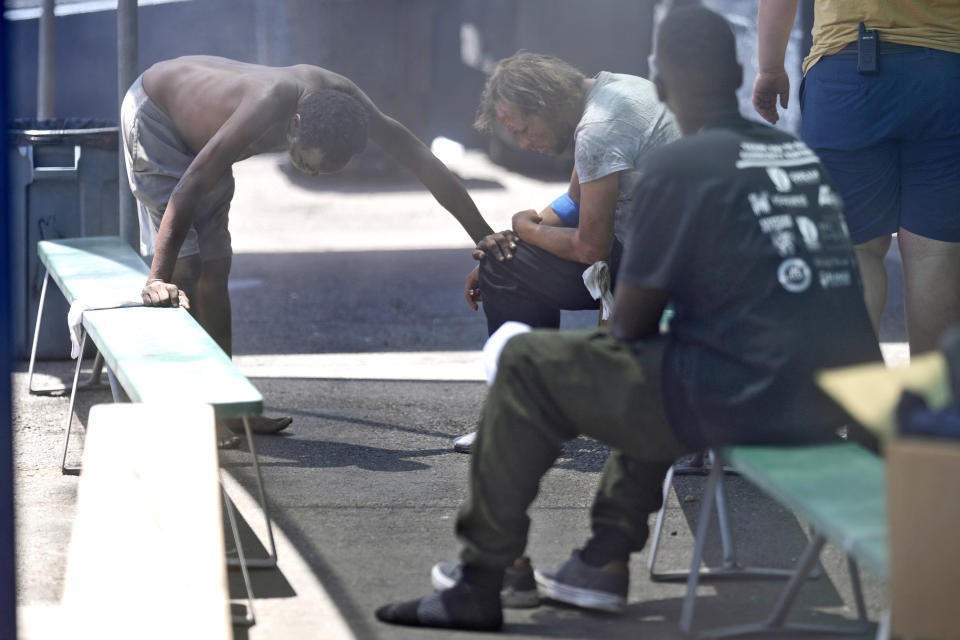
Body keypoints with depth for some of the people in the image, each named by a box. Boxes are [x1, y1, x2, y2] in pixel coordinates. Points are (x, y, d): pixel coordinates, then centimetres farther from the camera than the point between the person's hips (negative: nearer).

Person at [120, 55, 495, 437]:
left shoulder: (342, 100, -23)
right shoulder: (267, 107, -43)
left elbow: (422, 162, -16)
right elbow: (190, 186, -42)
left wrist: (484, 236, -15)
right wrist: (158, 280, -46)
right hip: (152, 114, -7)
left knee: (214, 269, 6)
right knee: (184, 268, -13)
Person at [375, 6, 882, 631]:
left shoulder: (679, 165, -8)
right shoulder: (806, 155, 13)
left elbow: (632, 318, -3)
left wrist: (624, 326, 20)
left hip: (747, 400, -7)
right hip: (840, 402, 7)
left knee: (527, 366, 9)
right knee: (662, 373, 36)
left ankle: (480, 582, 15)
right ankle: (607, 558, 34)